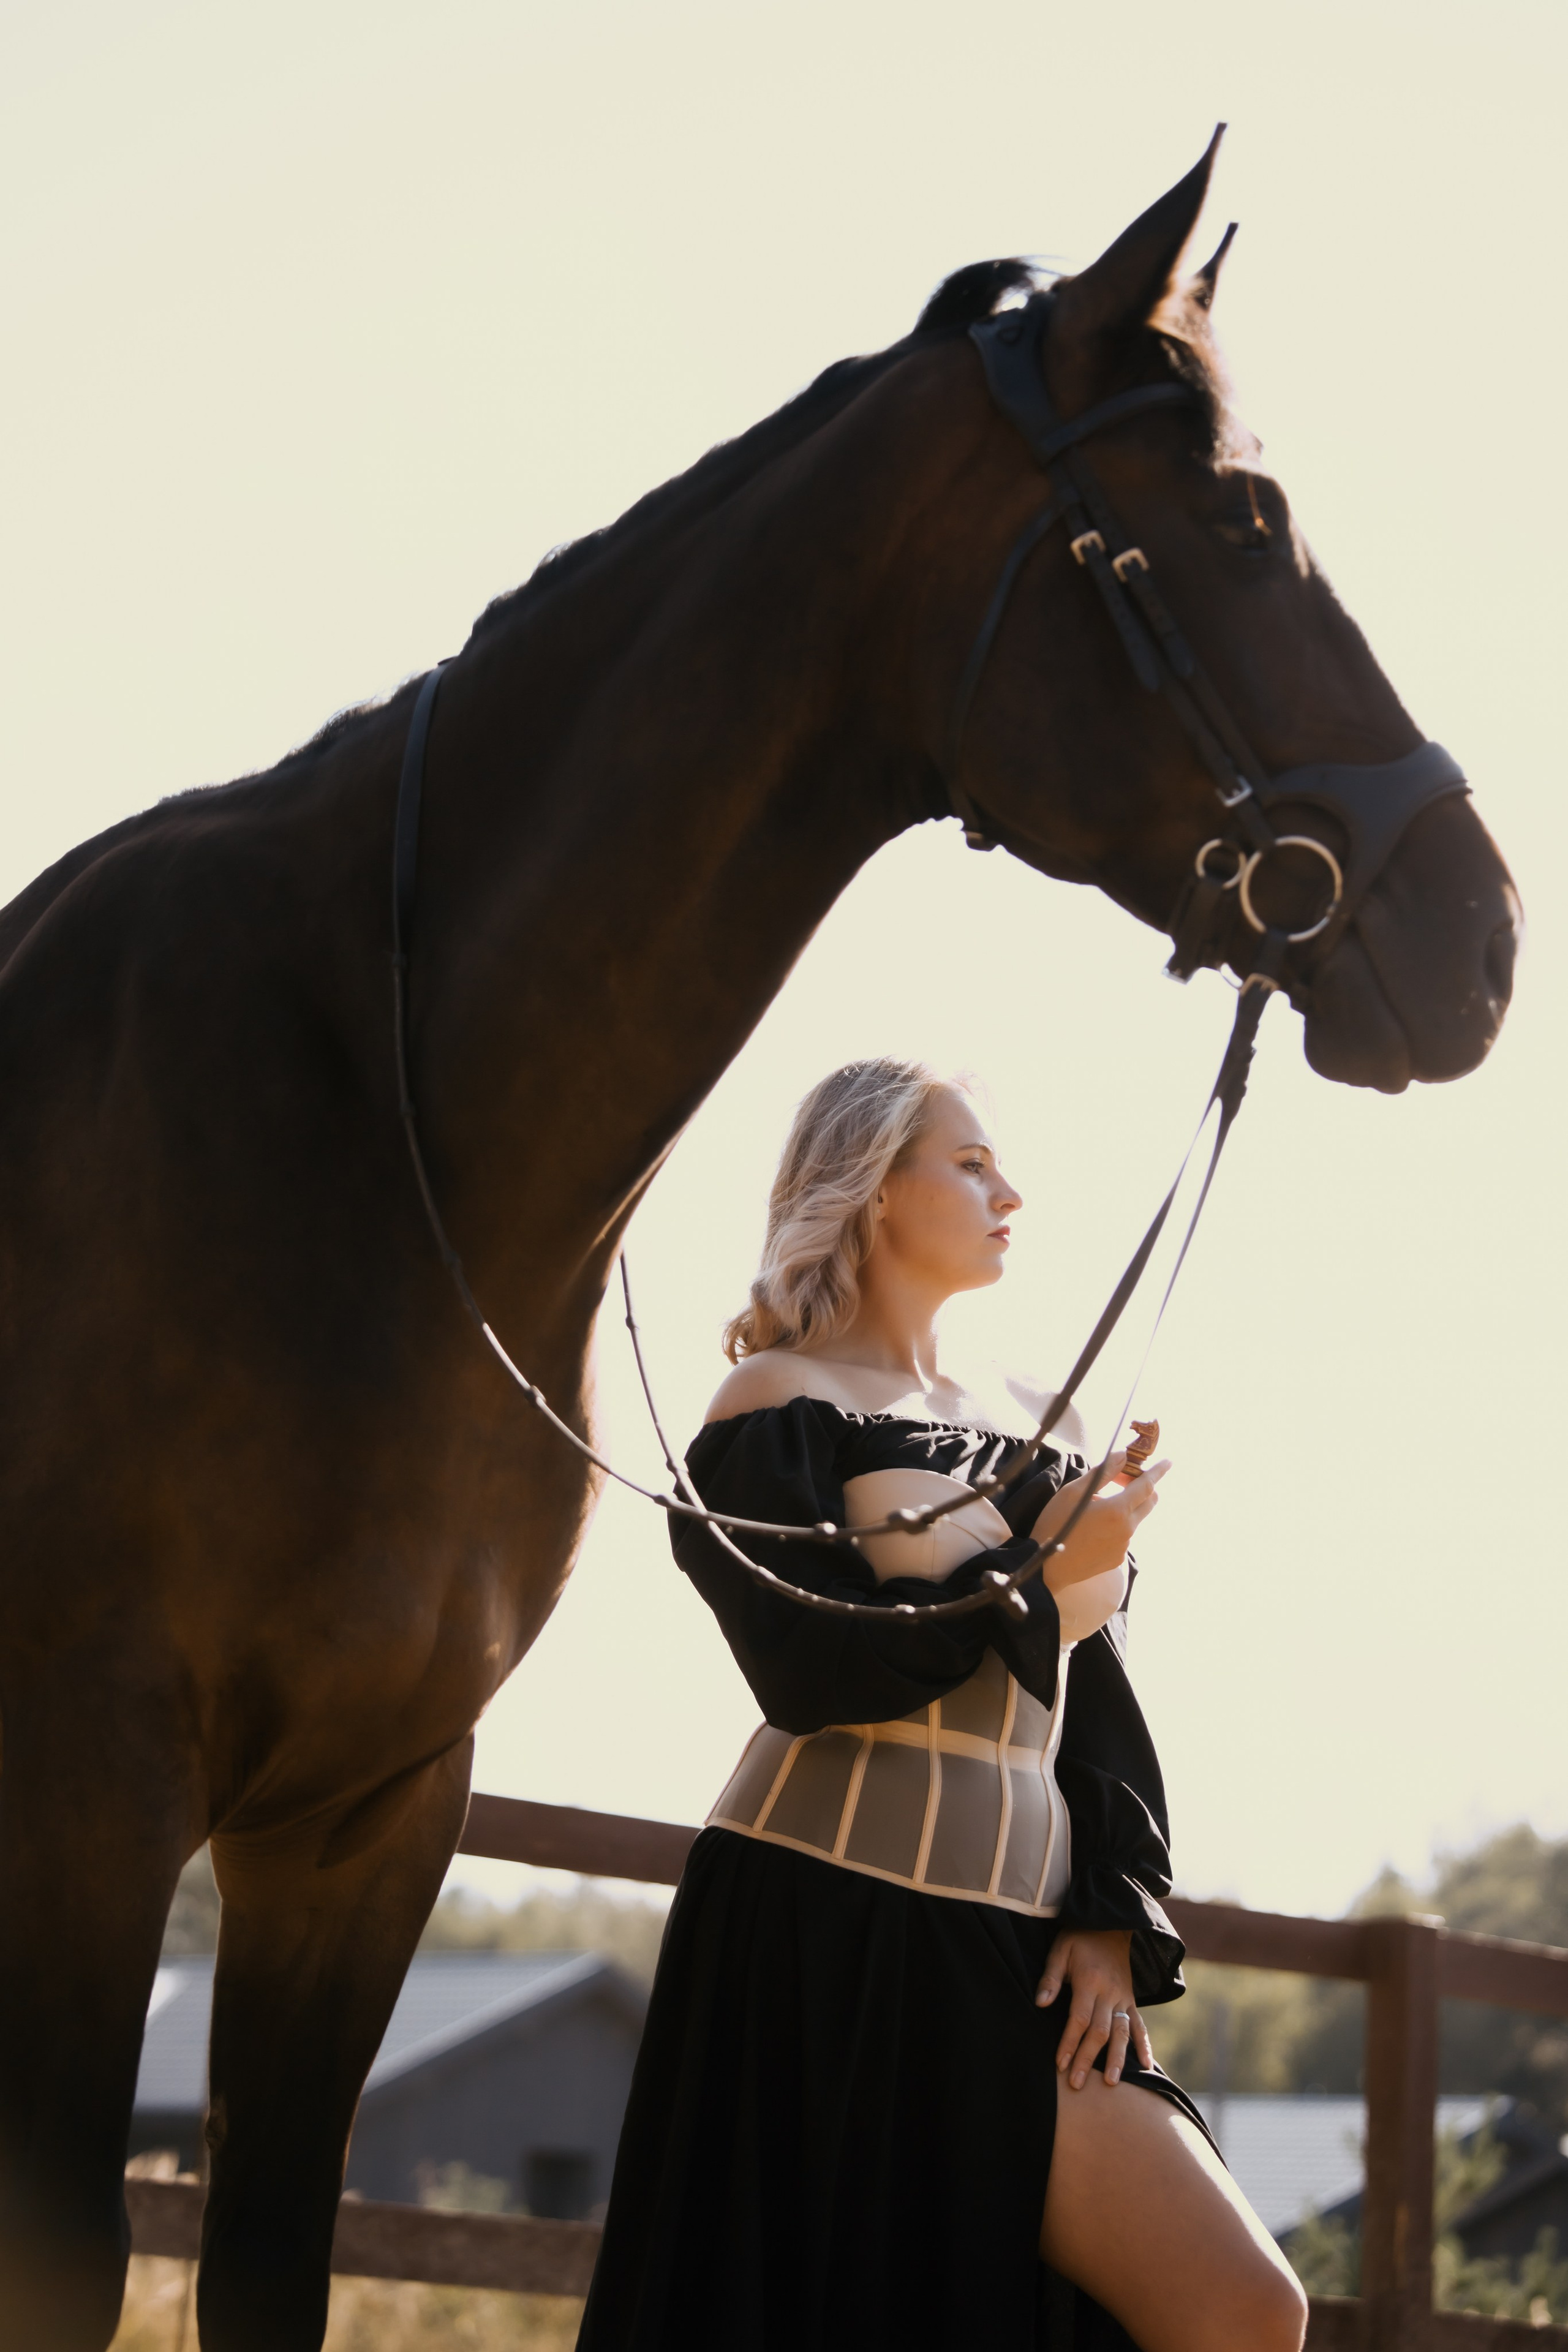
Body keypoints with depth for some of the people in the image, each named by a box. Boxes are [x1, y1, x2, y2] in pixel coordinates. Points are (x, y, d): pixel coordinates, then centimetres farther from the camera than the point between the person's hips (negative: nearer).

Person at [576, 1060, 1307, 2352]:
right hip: (831, 1940, -5)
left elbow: (1103, 1706, 15)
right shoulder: (782, 1405, 1)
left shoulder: (1031, 1425, 19)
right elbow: (808, 1672, -12)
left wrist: (1109, 1916, 1)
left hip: (1020, 1955, 5)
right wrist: (1035, 1577, -13)